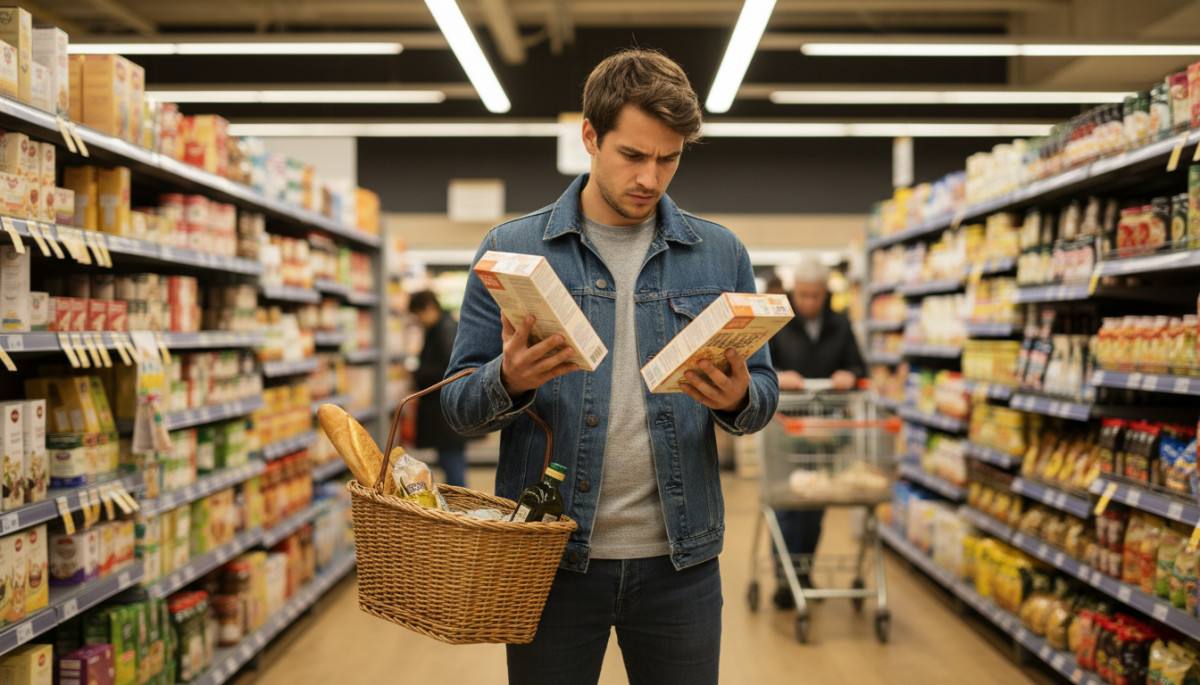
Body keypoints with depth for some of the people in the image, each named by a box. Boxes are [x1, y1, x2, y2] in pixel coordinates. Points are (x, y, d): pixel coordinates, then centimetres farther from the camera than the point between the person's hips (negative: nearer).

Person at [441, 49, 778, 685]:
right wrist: (510, 382, -23)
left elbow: (764, 389, 8)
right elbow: (458, 406, -1)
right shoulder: (511, 250, -1)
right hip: (552, 560, -1)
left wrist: (738, 399, -16)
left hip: (679, 560, 2)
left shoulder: (720, 255, 4)